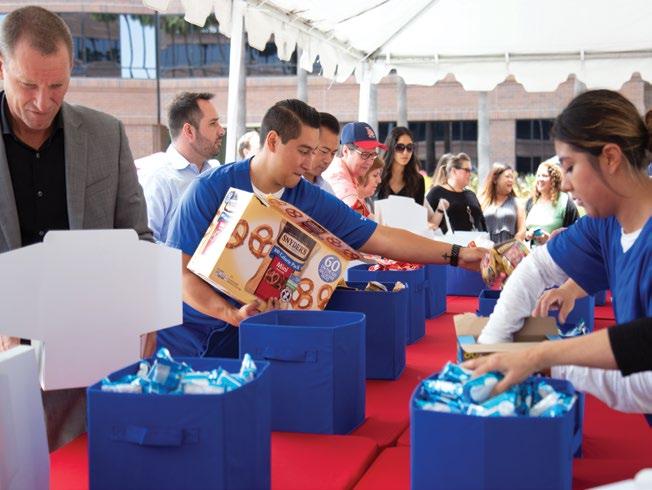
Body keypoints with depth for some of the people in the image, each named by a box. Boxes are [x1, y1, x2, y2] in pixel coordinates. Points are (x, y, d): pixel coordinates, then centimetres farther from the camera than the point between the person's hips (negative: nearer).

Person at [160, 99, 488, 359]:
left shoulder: (313, 202, -4)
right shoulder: (211, 189, -12)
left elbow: (382, 239, -3)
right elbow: (180, 270, -15)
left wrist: (457, 255, -7)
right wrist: (233, 314, -27)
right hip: (185, 340, -2)